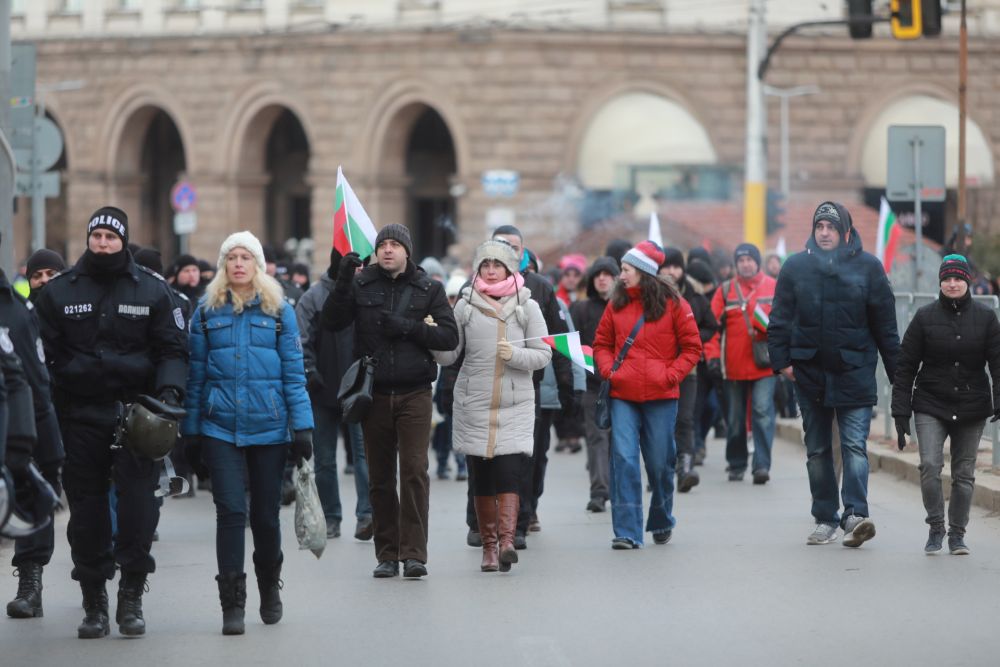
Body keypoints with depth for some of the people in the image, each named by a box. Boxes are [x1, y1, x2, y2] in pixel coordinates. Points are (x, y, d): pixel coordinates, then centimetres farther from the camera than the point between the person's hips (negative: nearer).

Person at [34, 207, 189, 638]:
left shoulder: (151, 290, 5)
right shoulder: (59, 292, 7)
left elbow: (172, 348, 5)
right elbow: (44, 355, 6)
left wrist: (169, 390, -13)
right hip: (80, 416, 1)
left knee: (138, 505, -8)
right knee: (86, 511, 4)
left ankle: (131, 599, 1)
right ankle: (93, 601, 12)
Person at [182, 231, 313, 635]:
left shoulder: (279, 312, 4)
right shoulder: (207, 312, 5)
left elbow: (294, 374, 3)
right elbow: (196, 375, 7)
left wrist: (302, 427, -3)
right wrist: (189, 431, 4)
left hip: (269, 428, 0)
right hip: (220, 430, 0)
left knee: (265, 514, 8)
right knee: (230, 511, -10)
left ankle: (269, 589, 31)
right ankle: (232, 604, -8)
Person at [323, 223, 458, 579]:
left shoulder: (428, 289, 6)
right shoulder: (361, 285, 6)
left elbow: (449, 336, 1)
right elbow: (332, 322, -5)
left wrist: (408, 327, -12)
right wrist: (342, 281, -17)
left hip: (414, 393, -1)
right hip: (374, 395, 1)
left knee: (415, 471, -10)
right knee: (380, 478, 5)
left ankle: (413, 553, -9)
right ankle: (387, 553, 12)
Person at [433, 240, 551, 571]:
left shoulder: (527, 307, 4)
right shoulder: (466, 306, 6)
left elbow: (543, 354, 3)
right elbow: (448, 356, 6)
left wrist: (515, 355, -15)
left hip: (515, 406, -2)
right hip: (473, 404, 2)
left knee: (508, 474, -15)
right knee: (481, 479, 4)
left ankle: (506, 540, -23)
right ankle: (488, 545, 12)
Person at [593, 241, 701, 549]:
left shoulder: (673, 304, -1)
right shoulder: (617, 305, 8)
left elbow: (692, 347, 3)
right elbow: (602, 344, 16)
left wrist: (671, 375, -9)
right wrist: (608, 369, -2)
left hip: (661, 396, -2)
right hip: (623, 396, 2)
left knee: (660, 463, 7)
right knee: (623, 459, -10)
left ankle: (661, 523, 30)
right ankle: (627, 532, -9)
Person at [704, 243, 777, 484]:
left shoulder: (774, 288, 5)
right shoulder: (725, 291, 6)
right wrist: (713, 356, -8)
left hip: (764, 365, -2)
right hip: (734, 367, 2)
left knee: (763, 412, -14)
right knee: (735, 418, 10)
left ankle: (762, 465, -14)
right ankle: (736, 465, 23)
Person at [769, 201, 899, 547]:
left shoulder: (868, 267, 1)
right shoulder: (796, 266, 5)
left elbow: (885, 323, 3)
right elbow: (780, 318, 8)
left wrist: (897, 372, 3)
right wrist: (781, 359, -3)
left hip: (854, 372, -3)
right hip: (810, 372, 3)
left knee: (855, 445, -12)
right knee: (818, 450, 9)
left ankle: (855, 514, -19)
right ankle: (825, 519, 16)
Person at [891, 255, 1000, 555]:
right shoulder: (925, 317, -1)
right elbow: (905, 366, 1)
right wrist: (901, 411, -3)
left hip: (972, 407, 1)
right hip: (930, 407, -1)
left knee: (964, 473, 5)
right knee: (930, 465, -15)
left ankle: (957, 533, 17)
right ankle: (936, 528, 1)